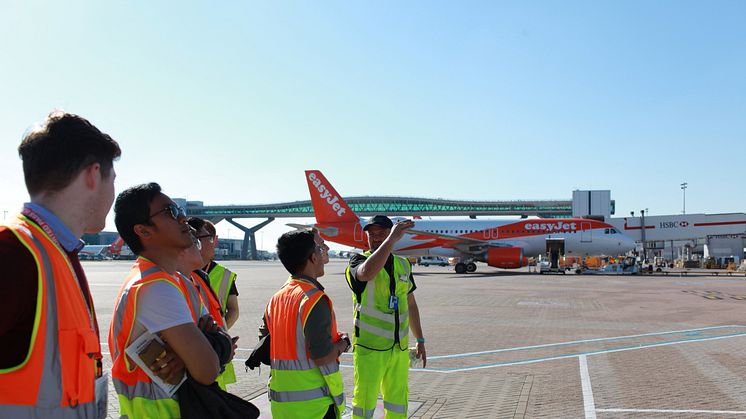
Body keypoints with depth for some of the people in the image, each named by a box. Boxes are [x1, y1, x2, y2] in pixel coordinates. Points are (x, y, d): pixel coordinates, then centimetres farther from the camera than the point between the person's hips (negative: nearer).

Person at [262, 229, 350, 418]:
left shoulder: (276, 298, 5)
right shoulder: (315, 299, -18)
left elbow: (266, 344, 12)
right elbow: (322, 357, -22)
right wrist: (343, 343, -4)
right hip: (313, 402, -7)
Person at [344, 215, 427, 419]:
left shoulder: (403, 265, 10)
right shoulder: (358, 261, -7)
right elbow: (367, 272, -34)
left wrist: (420, 340, 16)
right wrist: (393, 238, -36)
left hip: (399, 348, 5)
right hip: (369, 348, -5)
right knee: (364, 402, -1)